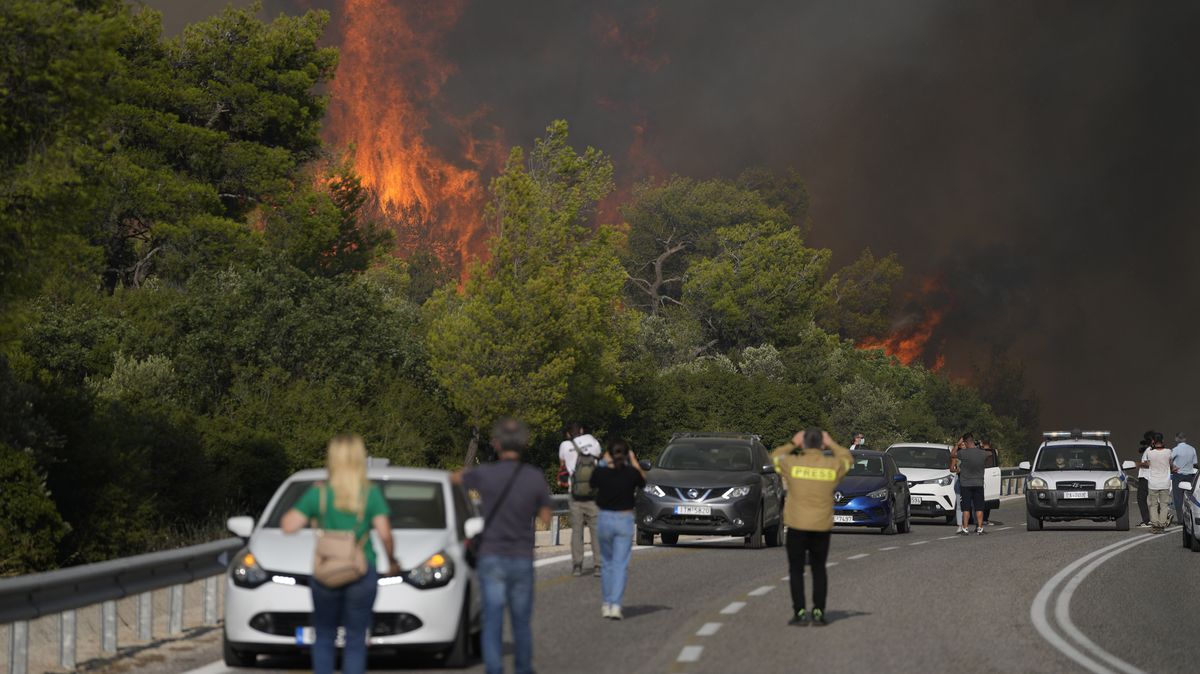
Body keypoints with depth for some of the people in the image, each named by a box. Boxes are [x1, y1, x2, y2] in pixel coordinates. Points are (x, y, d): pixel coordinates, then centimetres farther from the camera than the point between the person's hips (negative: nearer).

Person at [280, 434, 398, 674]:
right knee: (356, 641, 5)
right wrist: (392, 561, 8)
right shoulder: (371, 494, -4)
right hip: (362, 574, -1)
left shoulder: (318, 493, -2)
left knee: (324, 638, 14)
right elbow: (384, 534, -9)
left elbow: (288, 526, -7)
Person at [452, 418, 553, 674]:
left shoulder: (485, 474, -11)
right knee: (521, 620, 16)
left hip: (491, 557, -2)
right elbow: (545, 518, 1)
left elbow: (455, 478, 12)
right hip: (522, 559, 2)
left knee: (492, 620, -2)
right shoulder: (535, 477, -8)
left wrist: (464, 472, 34)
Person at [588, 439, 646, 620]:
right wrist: (634, 461, 20)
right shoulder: (632, 473, -10)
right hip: (625, 520, -1)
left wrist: (604, 463, 17)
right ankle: (615, 605, -12)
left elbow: (593, 485, 12)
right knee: (620, 564, 0)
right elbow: (643, 482, 12)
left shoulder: (601, 472, -9)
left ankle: (606, 604, 20)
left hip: (605, 519, 1)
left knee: (607, 563, 17)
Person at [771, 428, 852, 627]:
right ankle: (818, 612, 7)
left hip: (797, 526, -2)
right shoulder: (833, 465, -3)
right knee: (819, 570, 13)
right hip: (822, 527, 2)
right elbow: (847, 459, 21)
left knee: (796, 570, 4)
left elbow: (775, 457, 14)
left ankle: (800, 613, -2)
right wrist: (832, 445, 24)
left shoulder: (792, 463, -7)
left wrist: (792, 444, 19)